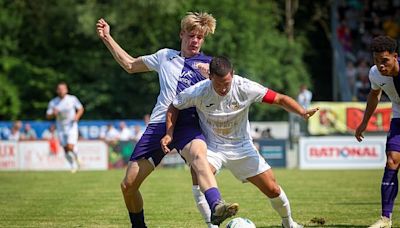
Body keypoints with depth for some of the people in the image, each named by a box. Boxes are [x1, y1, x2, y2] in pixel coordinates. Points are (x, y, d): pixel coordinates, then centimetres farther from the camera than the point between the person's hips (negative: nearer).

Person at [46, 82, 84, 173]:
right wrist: (53, 114, -22)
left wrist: (77, 116, -14)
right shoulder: (53, 102, -3)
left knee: (70, 147, -18)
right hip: (61, 128, 3)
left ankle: (76, 158, 14)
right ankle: (73, 166, 23)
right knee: (66, 149, 4)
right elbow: (48, 116, 0)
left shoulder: (72, 99, -7)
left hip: (71, 127, -3)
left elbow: (81, 109, 5)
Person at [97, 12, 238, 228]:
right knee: (128, 185, 0)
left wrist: (212, 77, -19)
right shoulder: (165, 56, 19)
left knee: (199, 155, -40)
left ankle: (216, 209, -63)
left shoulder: (209, 65, 9)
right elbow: (130, 65, 30)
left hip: (187, 125, -4)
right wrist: (107, 38, 27)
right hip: (158, 124, 4)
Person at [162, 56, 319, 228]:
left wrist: (302, 112, -32)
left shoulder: (245, 88, -21)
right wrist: (169, 133, -13)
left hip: (241, 146, 1)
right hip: (212, 147, -1)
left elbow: (280, 99, -16)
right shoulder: (198, 92, -21)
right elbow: (174, 107, -1)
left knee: (272, 189, -1)